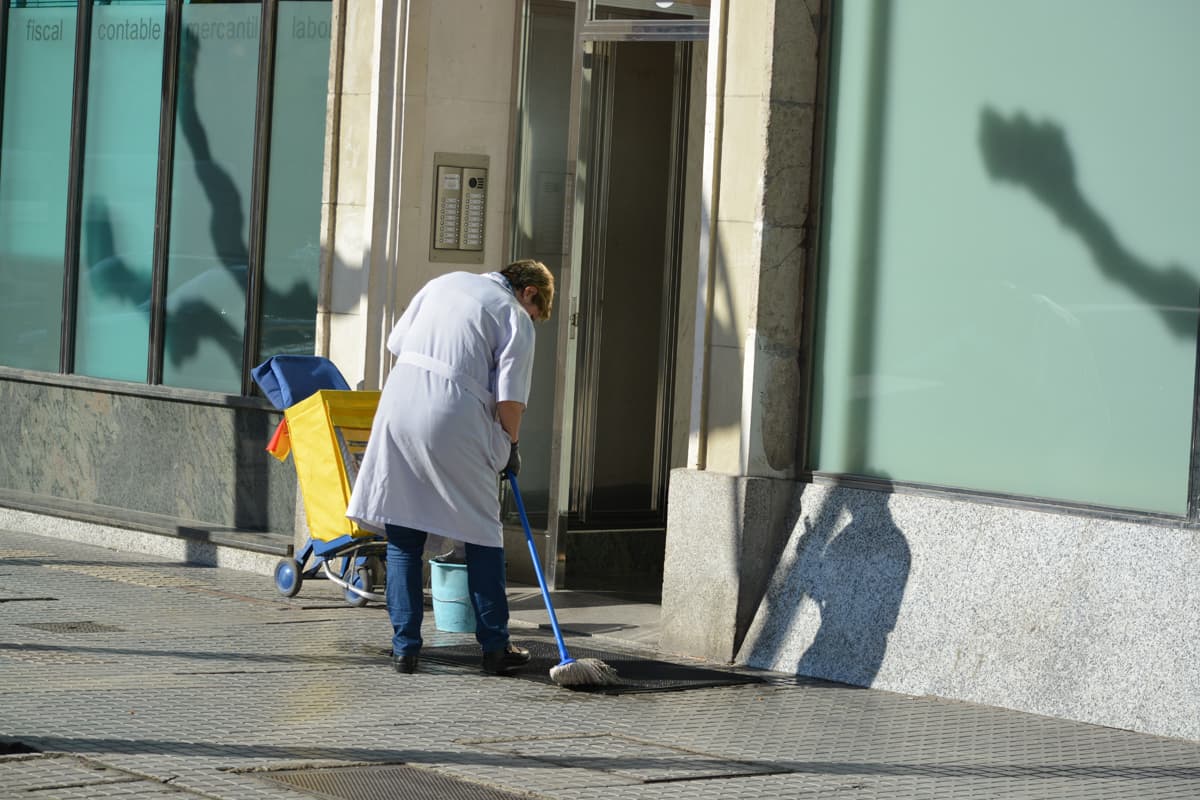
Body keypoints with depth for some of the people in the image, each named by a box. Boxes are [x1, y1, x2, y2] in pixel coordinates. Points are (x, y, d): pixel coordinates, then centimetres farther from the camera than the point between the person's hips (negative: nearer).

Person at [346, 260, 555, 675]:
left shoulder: (445, 282, 20)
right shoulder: (515, 317, 4)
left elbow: (396, 342, 20)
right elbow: (509, 398, -3)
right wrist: (511, 446, 11)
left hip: (400, 406, 4)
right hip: (457, 421, -4)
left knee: (403, 535, 8)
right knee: (483, 535, 9)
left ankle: (405, 647, 6)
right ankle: (495, 647, 12)